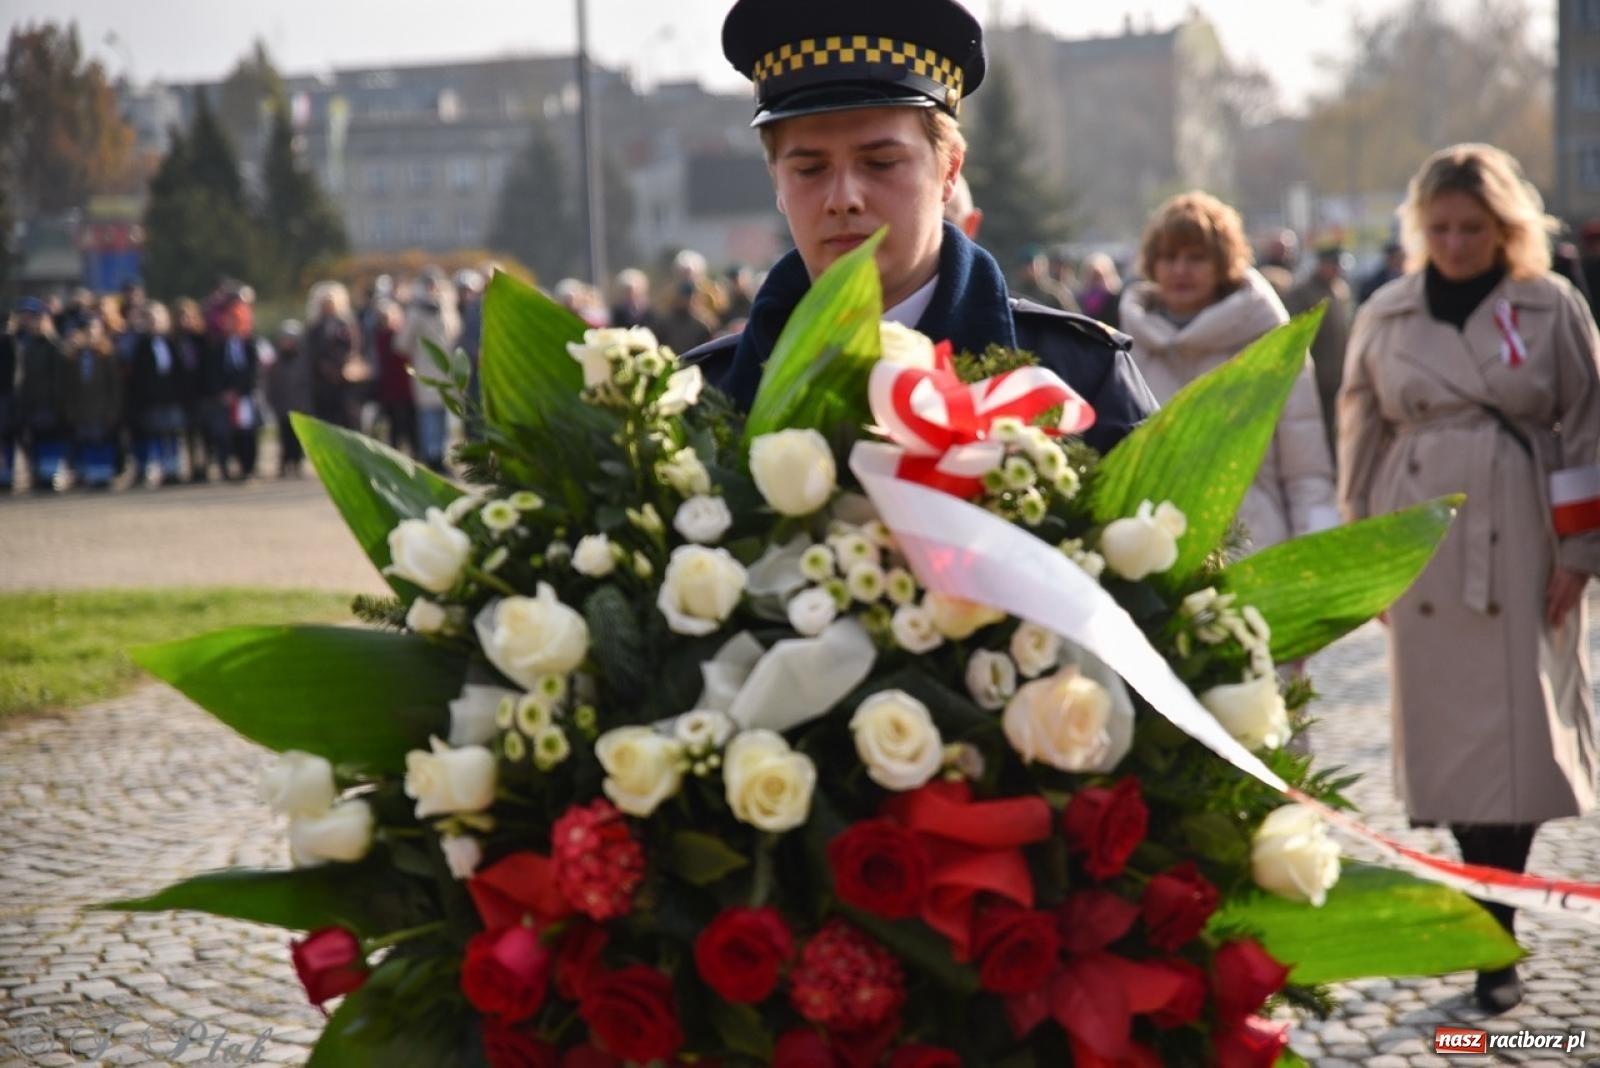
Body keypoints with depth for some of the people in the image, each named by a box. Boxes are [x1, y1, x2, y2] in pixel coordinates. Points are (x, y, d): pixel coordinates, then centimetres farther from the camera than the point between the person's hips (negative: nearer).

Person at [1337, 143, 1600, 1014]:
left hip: (1520, 550, -2)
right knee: (1444, 735, 2)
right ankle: (1489, 916, 13)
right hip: (1423, 553, 2)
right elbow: (1360, 435, 12)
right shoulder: (1385, 315, 7)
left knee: (1513, 737, -4)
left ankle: (1495, 941, 2)